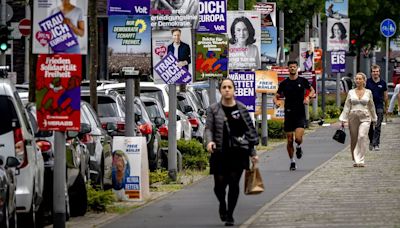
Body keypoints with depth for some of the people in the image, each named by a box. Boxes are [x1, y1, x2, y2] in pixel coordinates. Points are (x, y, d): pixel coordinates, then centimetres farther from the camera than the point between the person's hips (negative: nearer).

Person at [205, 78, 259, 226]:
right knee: (219, 184, -1)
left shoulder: (242, 109, 7)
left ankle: (230, 214, 8)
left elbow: (249, 131, 10)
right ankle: (222, 205, 31)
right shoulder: (213, 109, 3)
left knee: (234, 183, -3)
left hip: (238, 153, 1)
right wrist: (209, 141, -23)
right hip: (220, 153, -1)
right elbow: (209, 128, -1)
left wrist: (252, 153, 10)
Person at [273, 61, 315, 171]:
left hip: (300, 114, -2)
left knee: (298, 138, -18)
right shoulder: (284, 83, 4)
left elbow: (312, 90, 17)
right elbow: (276, 96, 10)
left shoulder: (303, 81, 2)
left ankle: (298, 147, 18)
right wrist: (276, 102, -13)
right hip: (288, 114, 2)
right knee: (289, 140, 3)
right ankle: (292, 162, 19)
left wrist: (308, 97, -4)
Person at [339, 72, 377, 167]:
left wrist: (374, 119, 19)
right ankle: (355, 160, 17)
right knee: (354, 140, 4)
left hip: (365, 118, -2)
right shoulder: (351, 92, 7)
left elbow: (371, 106, 14)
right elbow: (347, 106, 7)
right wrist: (343, 119, 2)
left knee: (362, 136, -20)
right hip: (353, 117, 2)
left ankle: (360, 160, -20)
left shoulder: (368, 92, 6)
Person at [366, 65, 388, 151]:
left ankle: (376, 144, -8)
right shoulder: (368, 82, 1)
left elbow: (385, 95, 12)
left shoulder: (383, 83, 4)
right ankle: (371, 142, 23)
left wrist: (385, 107, 14)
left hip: (379, 106, 0)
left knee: (377, 127, -7)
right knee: (370, 126, 7)